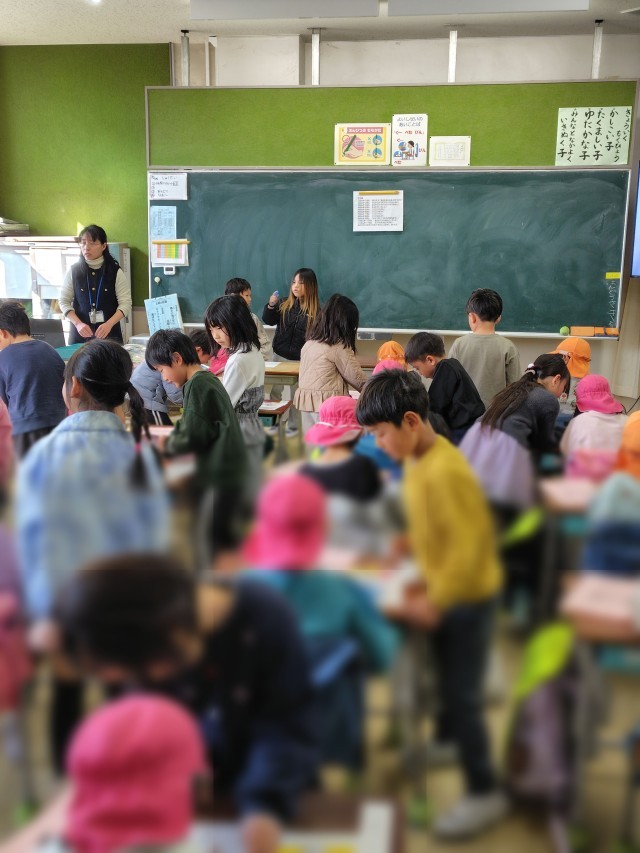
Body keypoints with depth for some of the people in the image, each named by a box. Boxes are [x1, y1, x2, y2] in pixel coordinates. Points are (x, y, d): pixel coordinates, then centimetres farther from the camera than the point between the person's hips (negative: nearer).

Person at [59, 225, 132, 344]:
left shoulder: (115, 272, -4)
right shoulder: (74, 271, 1)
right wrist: (78, 324, -13)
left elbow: (125, 303, -7)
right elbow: (64, 301, 3)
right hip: (80, 334, 1)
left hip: (109, 334, -1)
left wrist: (109, 324, -23)